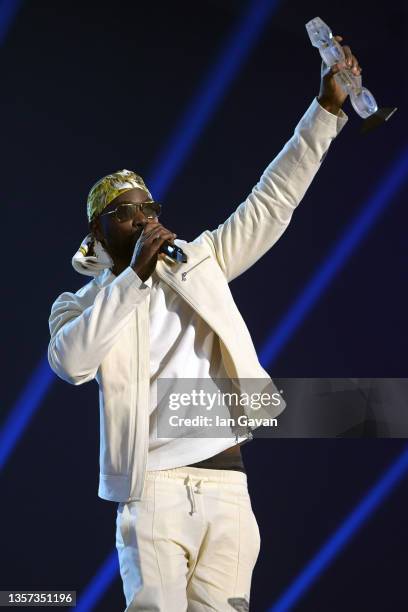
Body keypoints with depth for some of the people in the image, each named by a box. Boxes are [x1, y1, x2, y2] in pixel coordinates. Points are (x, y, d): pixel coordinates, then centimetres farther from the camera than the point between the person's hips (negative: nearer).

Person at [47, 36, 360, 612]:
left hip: (227, 485, 3)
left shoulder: (199, 262, 17)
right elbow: (70, 361, -12)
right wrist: (135, 273, -12)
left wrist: (326, 107, 4)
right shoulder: (82, 304, 10)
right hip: (153, 490, -2)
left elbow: (271, 202, 12)